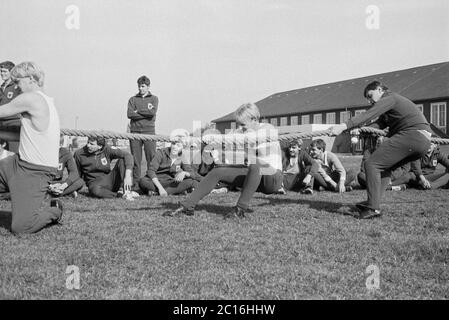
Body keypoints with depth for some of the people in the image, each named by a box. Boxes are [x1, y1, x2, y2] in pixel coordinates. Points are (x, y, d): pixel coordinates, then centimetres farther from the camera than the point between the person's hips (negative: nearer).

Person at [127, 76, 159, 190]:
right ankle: (136, 184, 5)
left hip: (149, 131, -1)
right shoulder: (133, 99, 15)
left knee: (152, 159, -5)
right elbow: (130, 114, -2)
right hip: (135, 131, 2)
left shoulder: (154, 99, 11)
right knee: (136, 159, 1)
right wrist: (146, 112, -5)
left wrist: (138, 111, -1)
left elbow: (153, 112, -8)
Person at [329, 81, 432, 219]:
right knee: (384, 167, 21)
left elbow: (369, 115, -16)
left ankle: (373, 208, -14)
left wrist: (344, 126, -24)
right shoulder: (396, 101, 31)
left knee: (372, 164, -10)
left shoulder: (389, 98, 0)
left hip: (411, 135, -10)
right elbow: (380, 124, 24)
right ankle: (373, 202, 13)